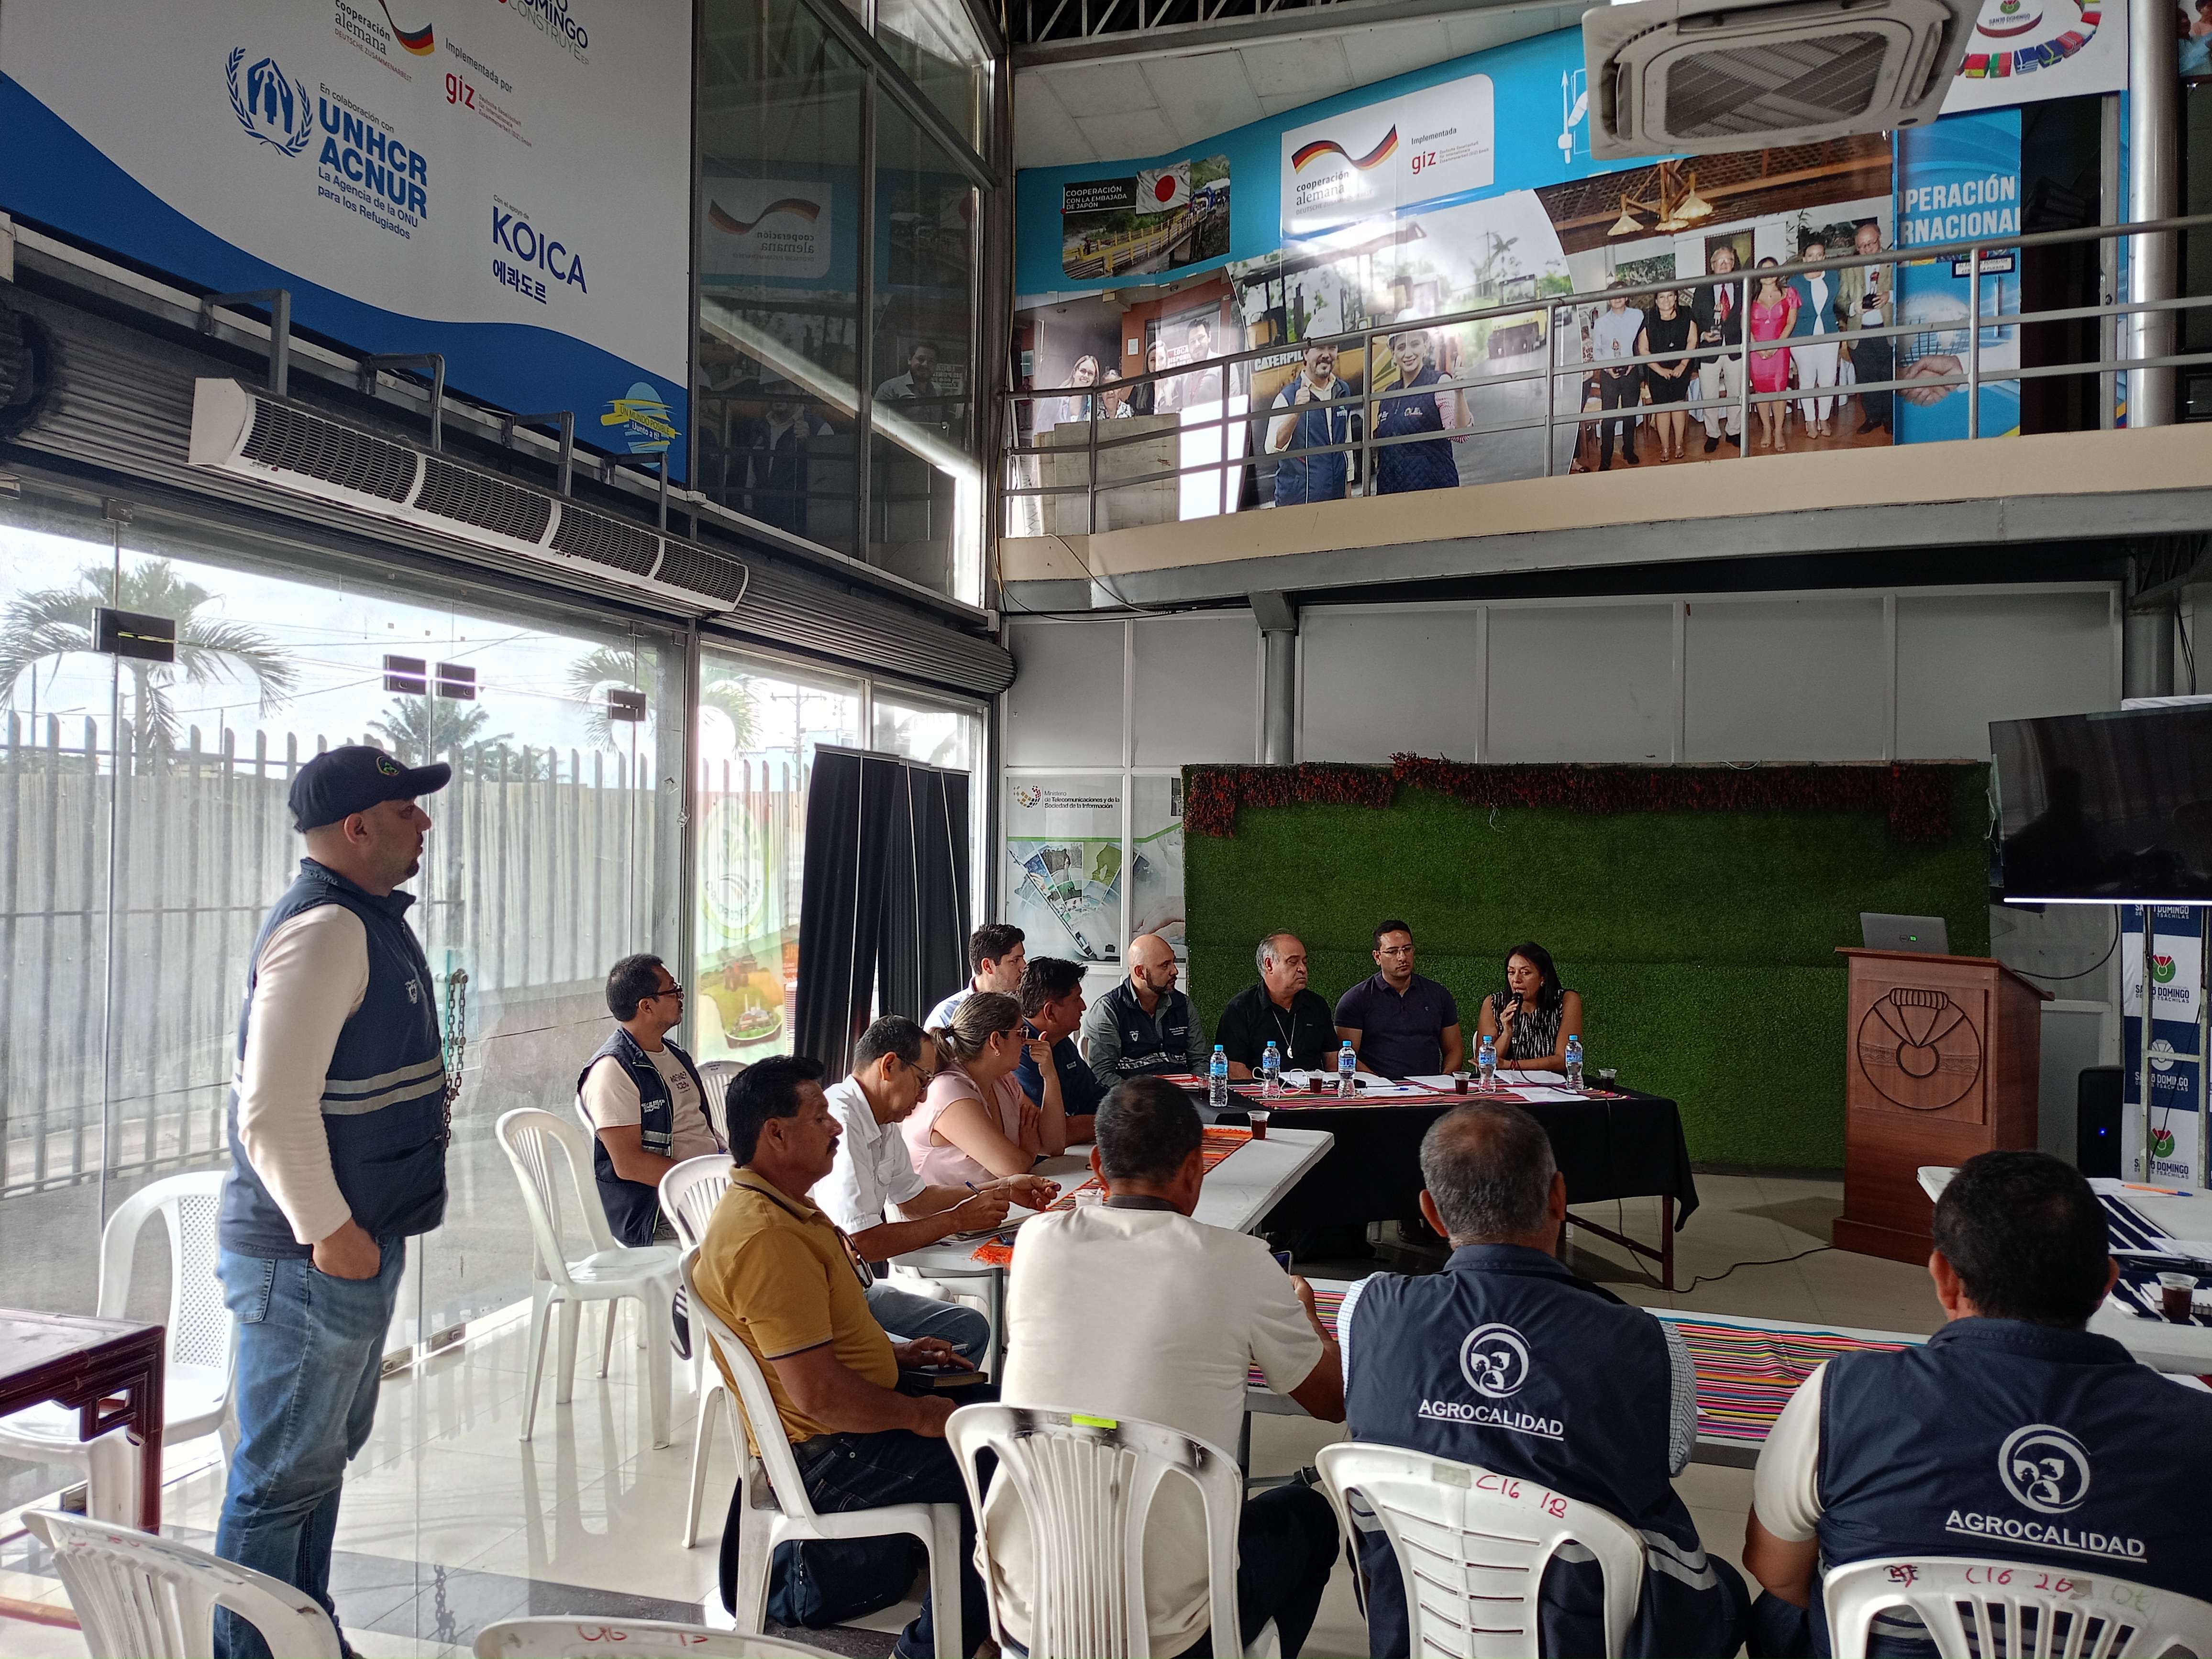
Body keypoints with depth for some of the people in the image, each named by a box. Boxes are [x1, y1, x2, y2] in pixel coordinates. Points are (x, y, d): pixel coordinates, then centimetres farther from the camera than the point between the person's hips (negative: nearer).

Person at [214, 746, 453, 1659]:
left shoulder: (368, 918, 11)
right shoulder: (326, 928, -22)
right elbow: (273, 1110, -28)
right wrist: (329, 1232, -21)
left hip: (358, 1245, 11)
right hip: (312, 1258, -11)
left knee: (326, 1453, 22)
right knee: (285, 1475, 4)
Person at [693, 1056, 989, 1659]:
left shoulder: (784, 1207, 8)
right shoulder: (768, 1239, -28)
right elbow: (820, 1394, -30)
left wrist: (893, 1352, 13)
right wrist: (918, 1415, -16)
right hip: (824, 1457, -11)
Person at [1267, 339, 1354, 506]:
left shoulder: (1343, 391, 8)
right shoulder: (1287, 396, -9)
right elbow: (1273, 449, -23)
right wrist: (1296, 413, -38)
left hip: (1337, 497, 5)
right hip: (1296, 500, -5)